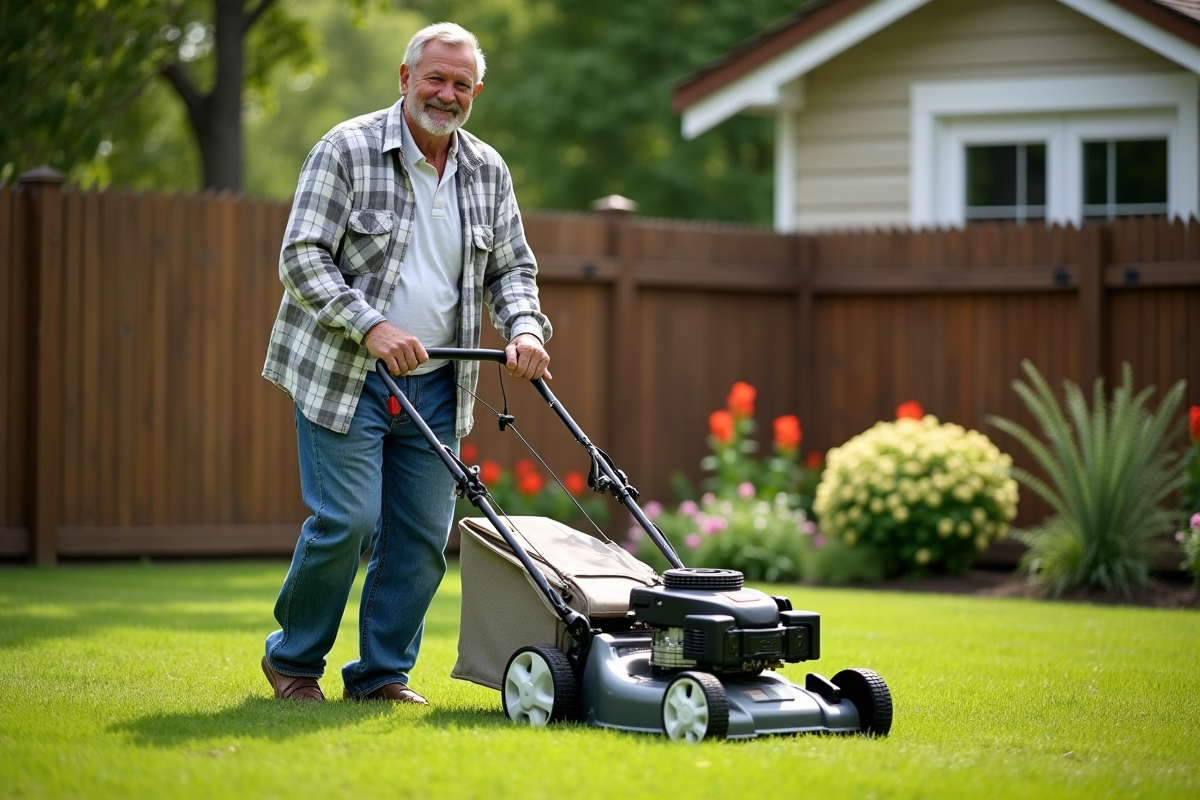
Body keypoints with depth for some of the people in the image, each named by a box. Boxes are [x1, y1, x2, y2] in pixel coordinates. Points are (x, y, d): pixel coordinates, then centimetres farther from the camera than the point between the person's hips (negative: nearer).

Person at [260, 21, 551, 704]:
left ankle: (383, 673, 16)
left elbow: (511, 269, 16)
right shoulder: (348, 150, -7)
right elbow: (302, 257, -12)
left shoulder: (488, 173, 9)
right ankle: (294, 659, 9)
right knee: (348, 521, -11)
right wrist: (372, 326, -23)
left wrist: (524, 328, -5)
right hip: (343, 376, -5)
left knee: (424, 533, 2)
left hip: (435, 386, 5)